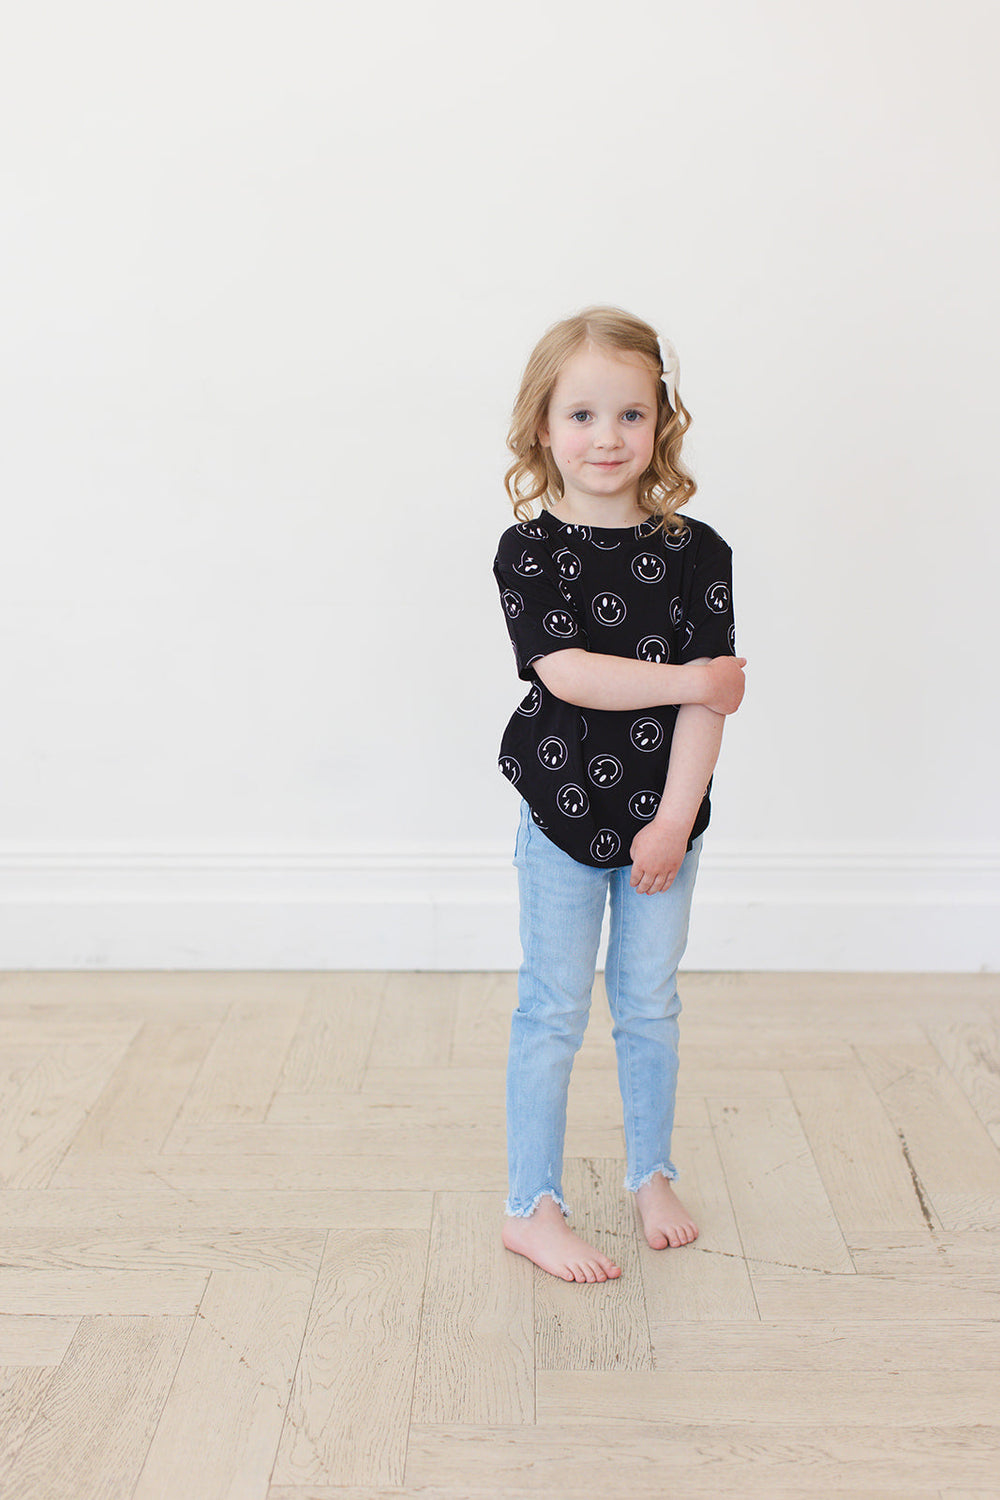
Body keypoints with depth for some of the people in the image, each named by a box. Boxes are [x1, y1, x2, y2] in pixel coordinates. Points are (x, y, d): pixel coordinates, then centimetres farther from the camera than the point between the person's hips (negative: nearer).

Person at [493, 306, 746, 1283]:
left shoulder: (696, 553, -2)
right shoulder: (529, 551, -7)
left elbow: (709, 702, -7)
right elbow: (566, 672, -20)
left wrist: (673, 821, -12)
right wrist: (691, 680, -16)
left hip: (665, 819, 2)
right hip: (562, 817, -2)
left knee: (650, 1003, 15)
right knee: (553, 1013, 6)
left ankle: (652, 1175, 35)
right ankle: (532, 1209, 19)